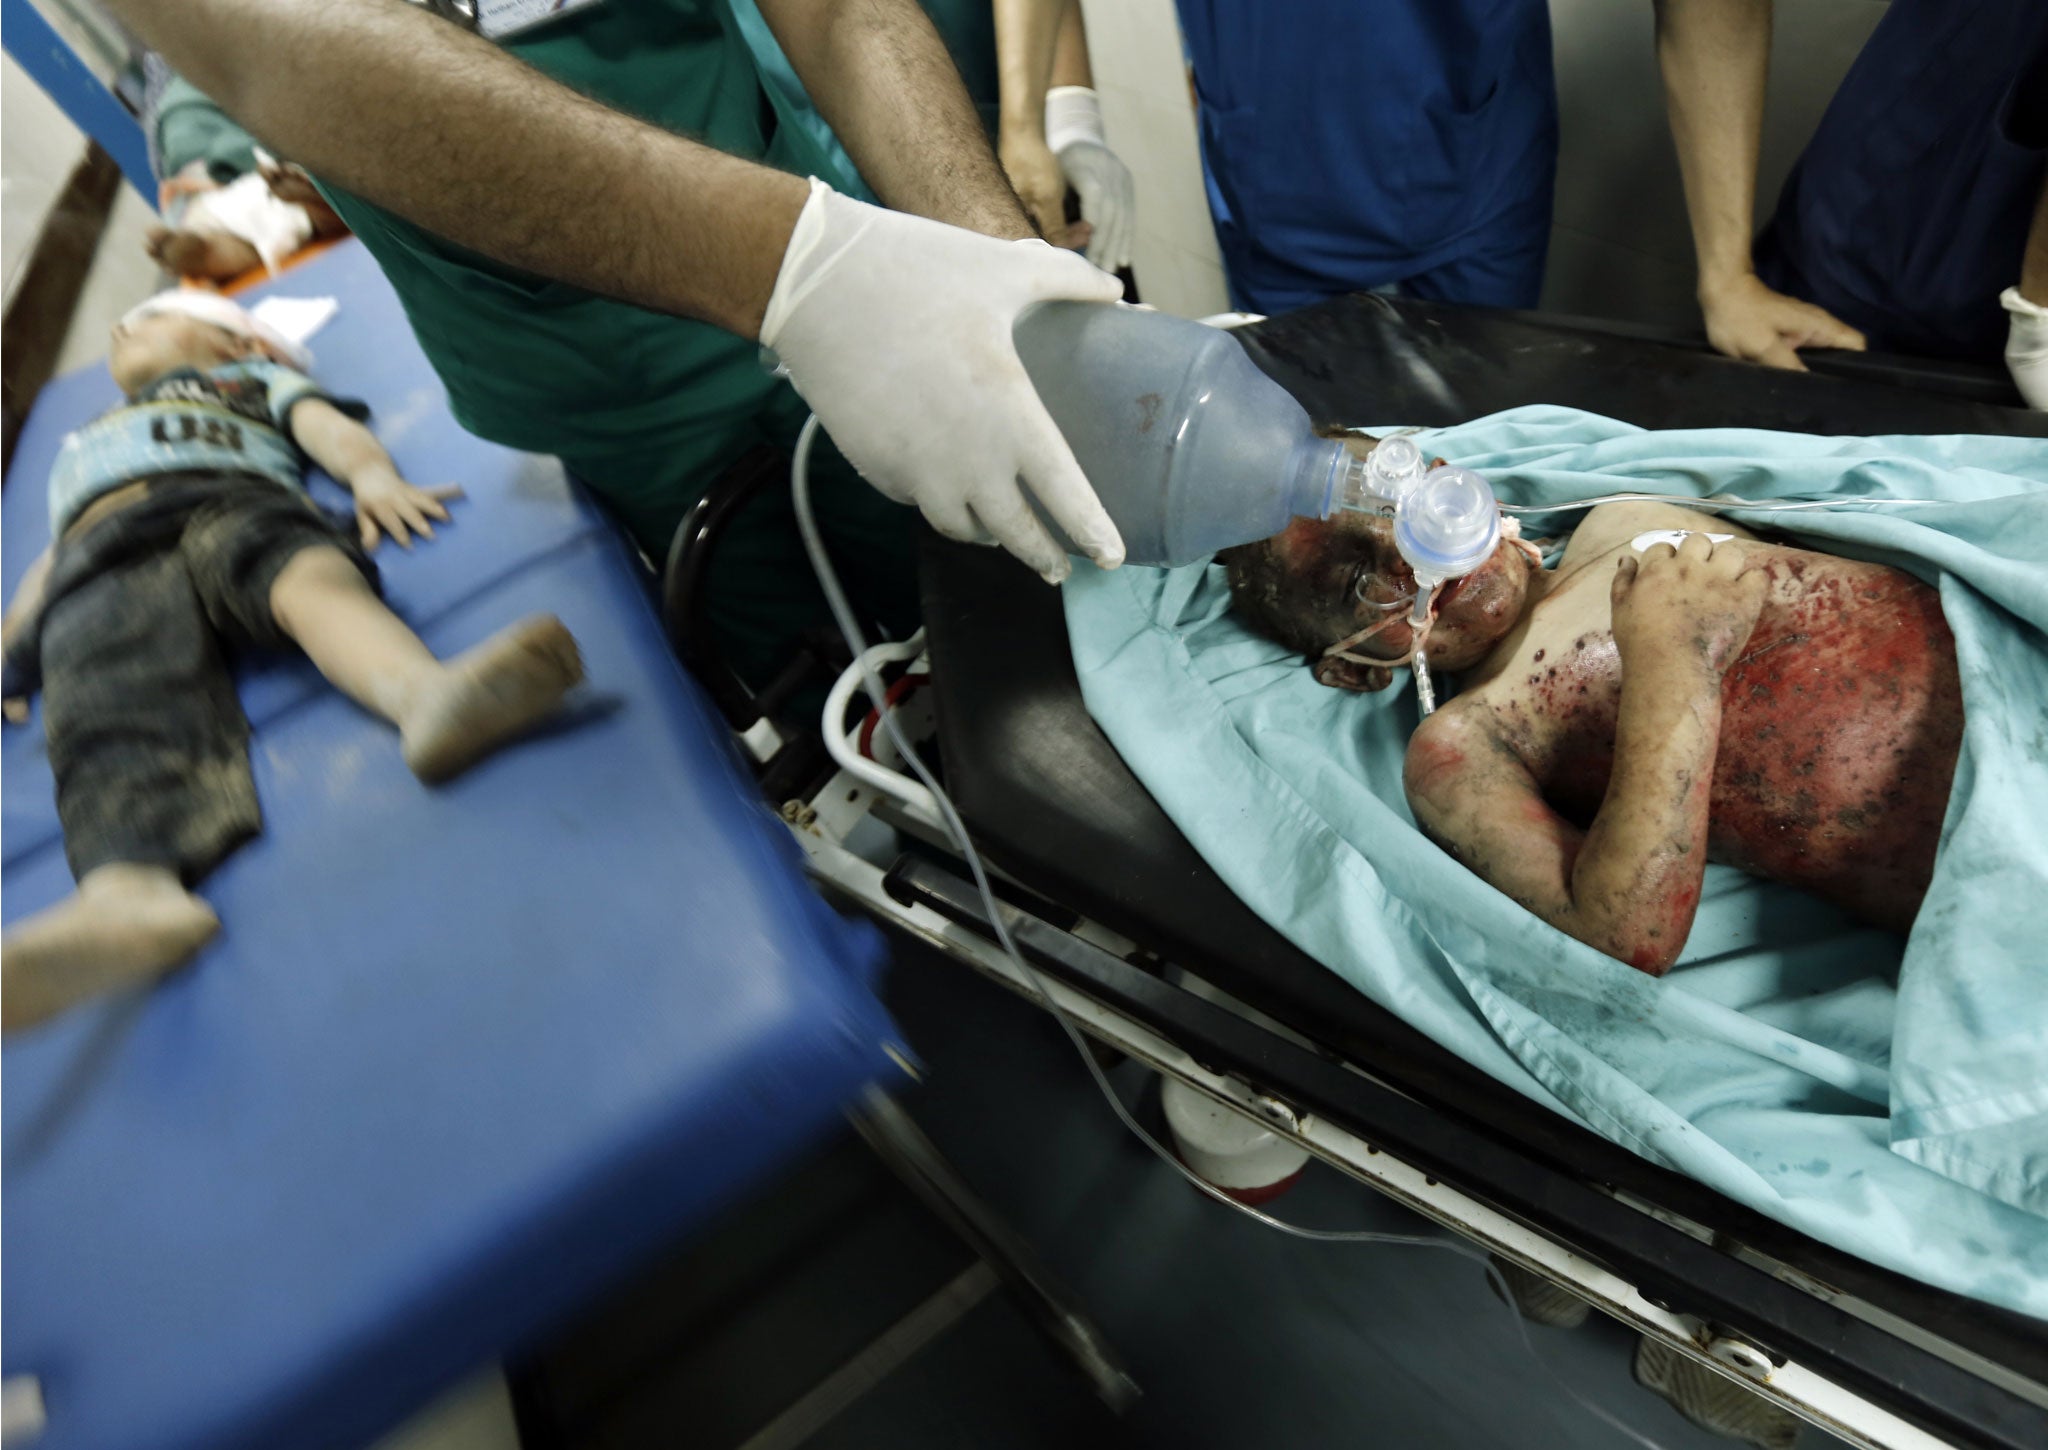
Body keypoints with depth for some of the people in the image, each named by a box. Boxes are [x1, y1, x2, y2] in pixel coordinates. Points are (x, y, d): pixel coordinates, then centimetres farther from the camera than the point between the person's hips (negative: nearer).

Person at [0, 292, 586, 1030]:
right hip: (98, 558, 2)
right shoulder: (78, 445, 49)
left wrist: (371, 473, -7)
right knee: (110, 699, -32)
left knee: (305, 570, -38)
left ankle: (421, 692, -69)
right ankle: (129, 892, -60)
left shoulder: (255, 376, 39)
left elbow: (327, 425, 18)